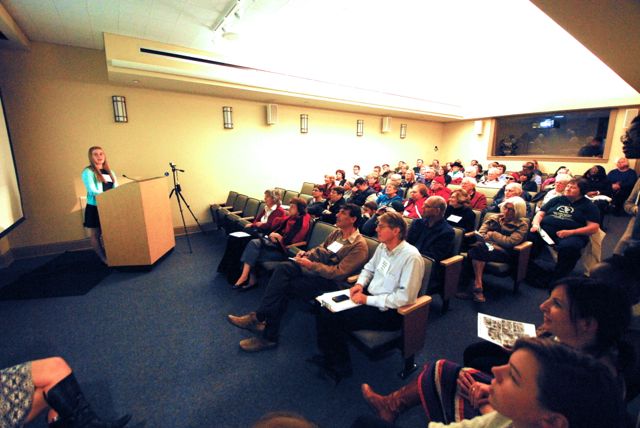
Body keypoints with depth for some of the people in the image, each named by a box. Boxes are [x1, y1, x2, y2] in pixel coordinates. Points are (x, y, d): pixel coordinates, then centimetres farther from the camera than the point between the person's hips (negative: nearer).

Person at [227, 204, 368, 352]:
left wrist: (311, 265, -23)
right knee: (283, 267, -20)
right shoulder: (336, 233, 12)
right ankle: (260, 317, -19)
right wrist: (305, 253, 0)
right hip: (314, 268, 7)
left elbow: (339, 273, -21)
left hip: (329, 280, -7)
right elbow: (320, 249, 21)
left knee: (284, 286, -21)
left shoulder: (359, 246, -14)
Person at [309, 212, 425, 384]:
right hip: (369, 296, 8)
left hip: (389, 311, -8)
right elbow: (369, 268, 19)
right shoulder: (383, 247, 2)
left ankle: (340, 366, 9)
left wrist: (367, 300, -22)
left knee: (335, 318, -17)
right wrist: (360, 284, -2)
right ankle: (328, 355, 14)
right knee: (325, 307, -5)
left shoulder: (411, 257, -22)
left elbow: (405, 297, -25)